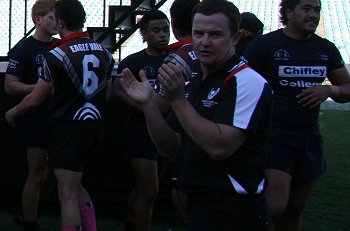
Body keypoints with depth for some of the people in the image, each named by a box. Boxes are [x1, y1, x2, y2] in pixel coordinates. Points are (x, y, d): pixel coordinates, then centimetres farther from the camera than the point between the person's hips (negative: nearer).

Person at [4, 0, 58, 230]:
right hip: (36, 121, -7)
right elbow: (10, 85, -12)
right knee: (38, 175, 0)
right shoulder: (24, 49, -7)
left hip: (59, 119, 7)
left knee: (54, 173, 12)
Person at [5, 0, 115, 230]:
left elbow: (35, 99, -8)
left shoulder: (58, 54, -13)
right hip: (96, 127, 7)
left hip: (70, 128, -7)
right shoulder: (104, 52, 5)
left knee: (68, 195, 0)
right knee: (75, 186, 23)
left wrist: (12, 113, 10)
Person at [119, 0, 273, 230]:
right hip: (200, 207, 8)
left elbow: (219, 147, -25)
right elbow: (170, 147, 8)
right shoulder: (193, 85, 13)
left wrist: (178, 99, -23)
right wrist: (148, 104, -6)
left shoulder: (247, 81, -15)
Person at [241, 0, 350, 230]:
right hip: (274, 137, -6)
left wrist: (329, 90, -6)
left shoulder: (326, 49, 11)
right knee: (275, 207, -19)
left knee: (295, 210, 12)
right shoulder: (265, 44, -6)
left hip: (309, 140, 6)